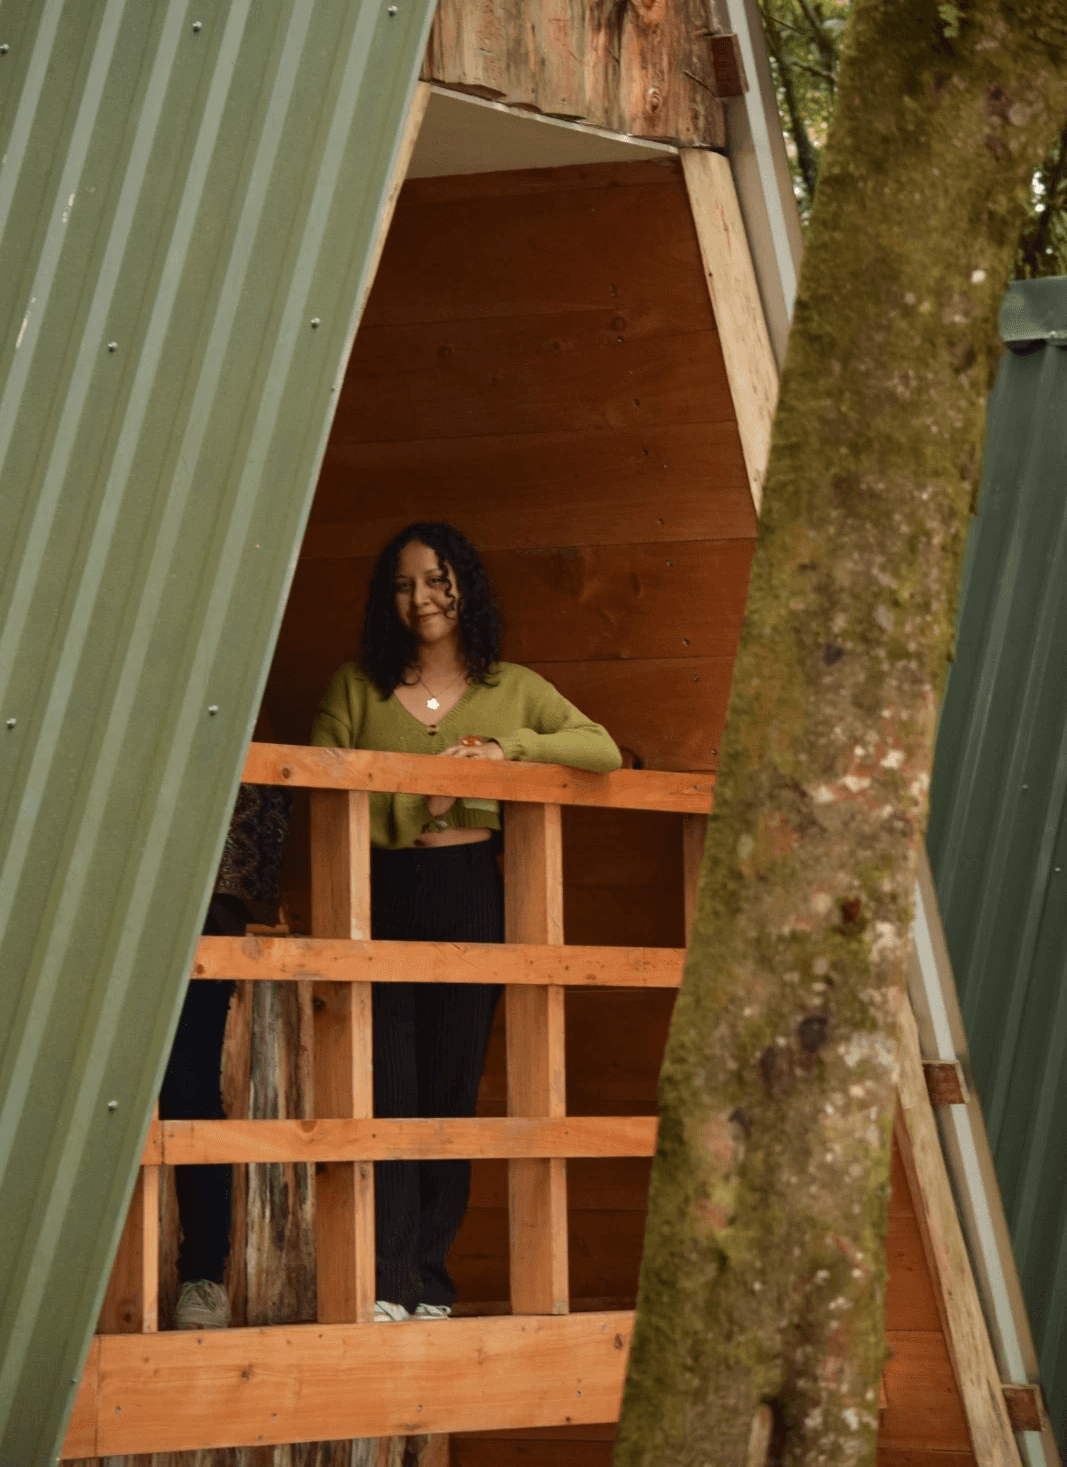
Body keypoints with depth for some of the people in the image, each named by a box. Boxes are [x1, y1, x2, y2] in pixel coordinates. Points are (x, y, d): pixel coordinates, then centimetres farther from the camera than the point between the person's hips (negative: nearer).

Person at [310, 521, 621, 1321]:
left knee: (453, 1088, 0)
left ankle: (431, 1284, 5)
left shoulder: (511, 688, 12)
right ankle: (386, 1285, -10)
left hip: (470, 894, 1)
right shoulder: (356, 686, 10)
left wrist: (507, 746, -9)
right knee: (387, 1090, -8)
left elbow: (604, 751, 3)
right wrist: (409, 807, -11)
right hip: (380, 896, -1)